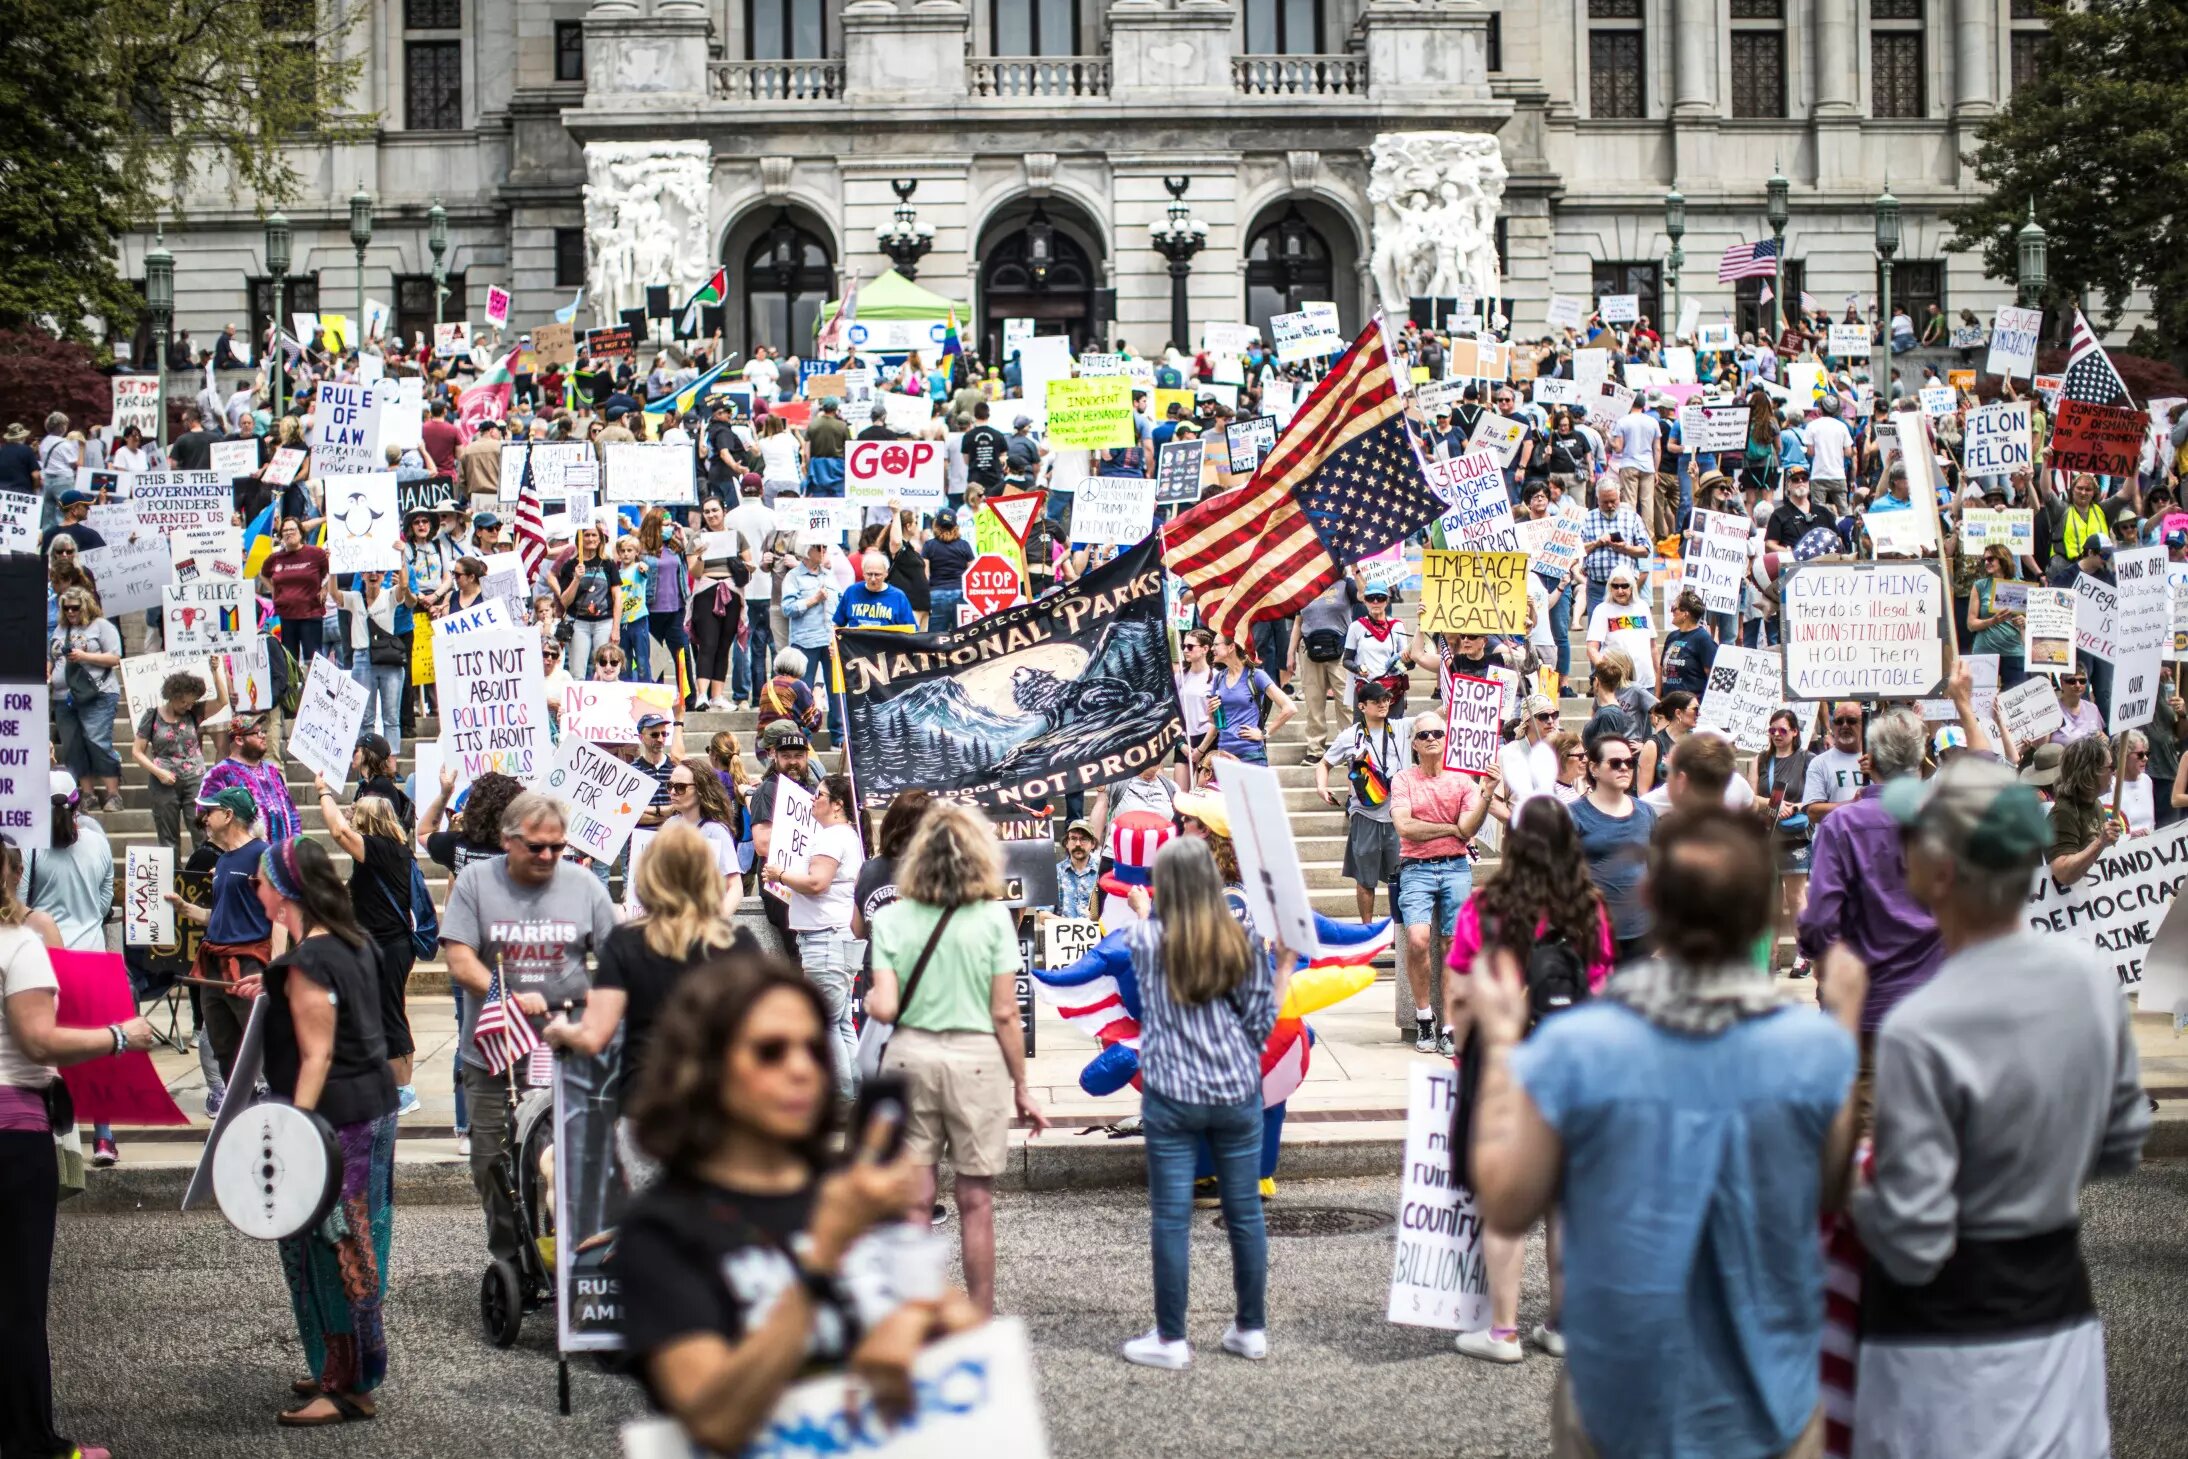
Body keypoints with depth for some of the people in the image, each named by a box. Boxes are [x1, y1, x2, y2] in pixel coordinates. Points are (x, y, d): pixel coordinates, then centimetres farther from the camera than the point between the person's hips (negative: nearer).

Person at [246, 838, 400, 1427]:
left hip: (336, 1116, -10)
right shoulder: (352, 941, 9)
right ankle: (345, 1371, 26)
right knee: (351, 1245, 16)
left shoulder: (306, 963, -18)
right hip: (373, 1107, 10)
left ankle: (347, 1387, 2)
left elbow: (317, 1056, -22)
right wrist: (277, 994, 23)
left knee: (331, 1248, -3)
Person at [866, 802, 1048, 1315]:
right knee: (976, 1202, 7)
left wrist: (870, 998, 16)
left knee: (913, 1200, 6)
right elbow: (1005, 1015, -5)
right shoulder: (993, 917, -5)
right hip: (976, 1059, -1)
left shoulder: (891, 919, 0)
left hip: (909, 1056, 1)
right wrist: (1022, 1088, 3)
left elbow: (885, 1008, -7)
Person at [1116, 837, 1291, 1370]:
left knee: (1171, 1218, 4)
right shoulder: (1242, 945, -4)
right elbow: (1262, 1025, 1)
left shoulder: (1148, 941, -5)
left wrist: (1141, 911, 42)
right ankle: (1252, 1330, 22)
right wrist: (1285, 967, 12)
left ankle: (1171, 1340, 8)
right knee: (1245, 1212, 12)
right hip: (1237, 1092, 2)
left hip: (1172, 1098, -2)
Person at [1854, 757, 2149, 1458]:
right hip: (2062, 1312, 6)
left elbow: (1913, 1244, -22)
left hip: (1951, 1344, -6)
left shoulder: (1919, 1031, -26)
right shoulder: (2091, 973, -6)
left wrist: (1852, 1193, -3)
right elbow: (2122, 1146, 9)